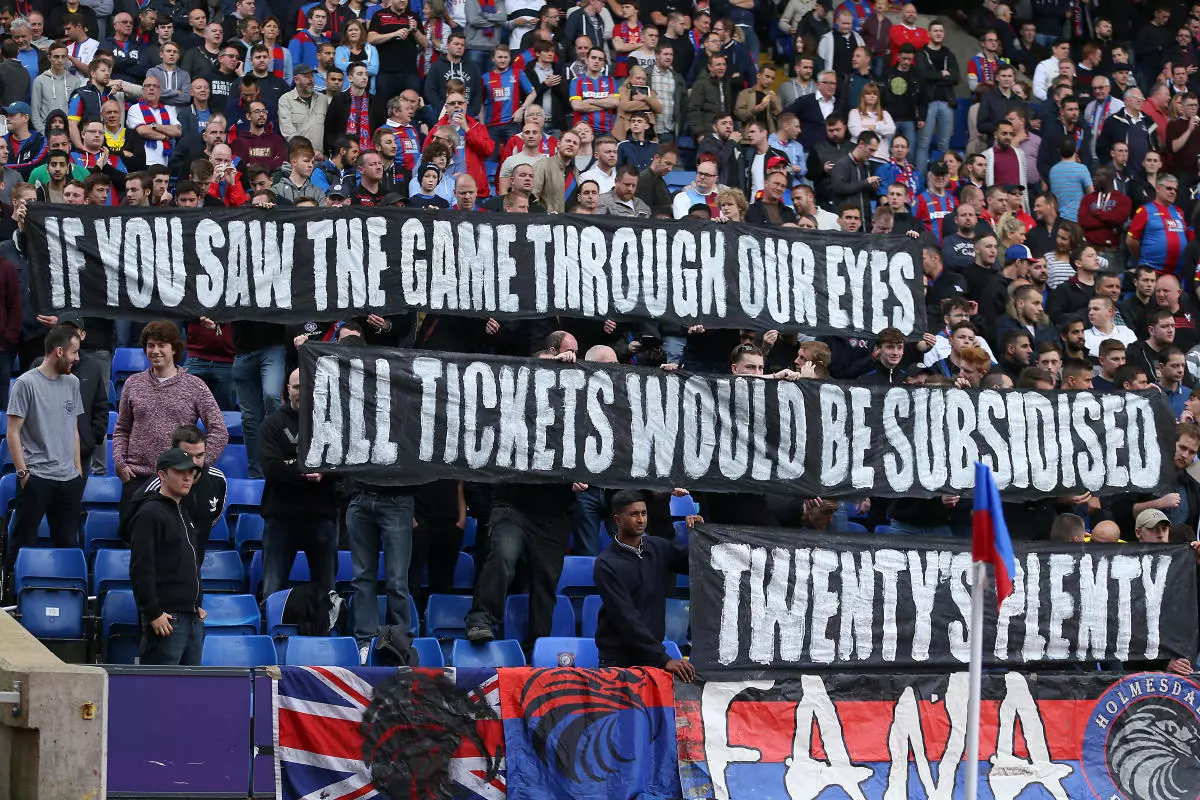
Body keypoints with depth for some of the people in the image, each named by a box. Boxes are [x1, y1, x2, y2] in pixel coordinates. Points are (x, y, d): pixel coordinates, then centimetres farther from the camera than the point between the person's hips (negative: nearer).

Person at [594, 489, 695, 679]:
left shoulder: (658, 548, 6)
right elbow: (626, 619, -19)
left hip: (651, 655, 4)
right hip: (618, 660, -4)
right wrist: (663, 659, -25)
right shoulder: (606, 564, -12)